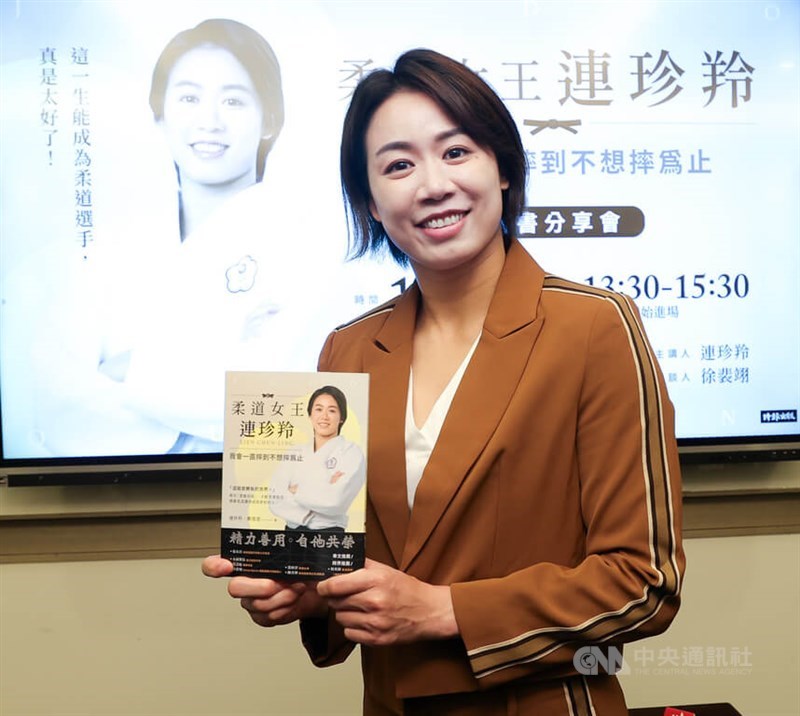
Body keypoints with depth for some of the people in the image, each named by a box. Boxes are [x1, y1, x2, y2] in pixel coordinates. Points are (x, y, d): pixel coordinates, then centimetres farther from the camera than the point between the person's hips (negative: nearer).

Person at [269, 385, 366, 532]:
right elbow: (275, 501, -1)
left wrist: (296, 490, -2)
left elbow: (336, 502, -13)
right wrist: (322, 490, -9)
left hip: (328, 532, -5)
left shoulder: (351, 453, -1)